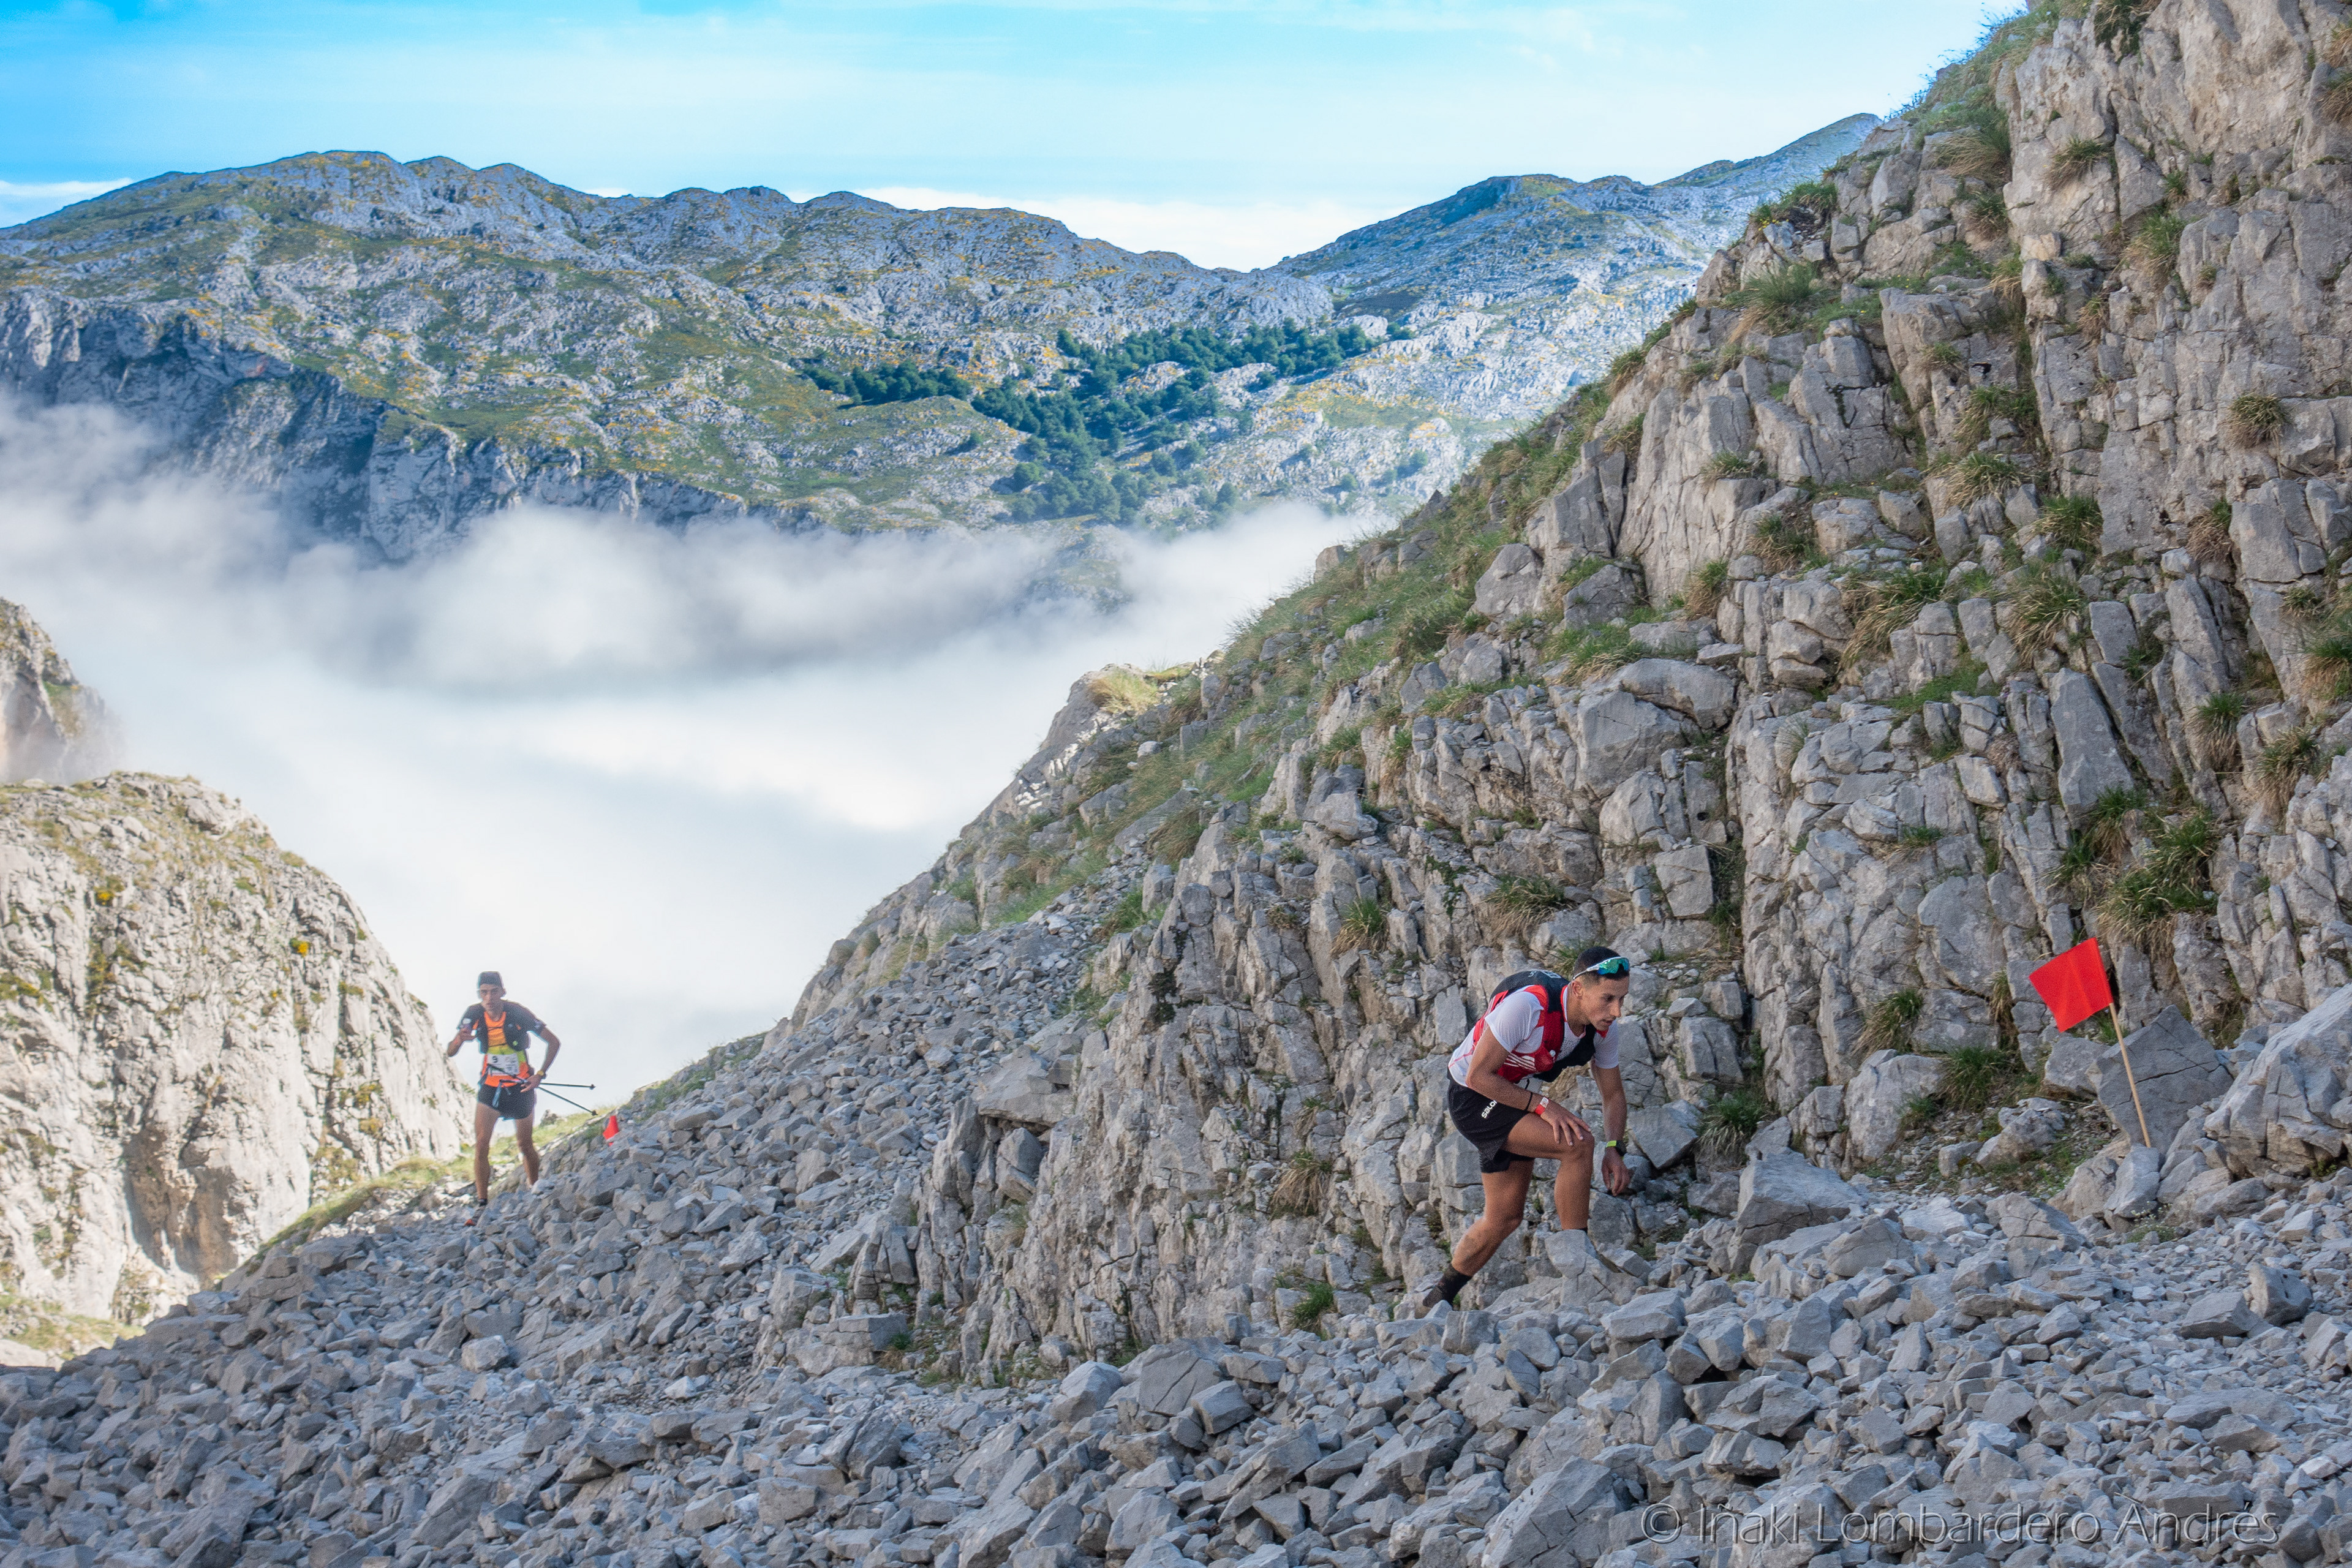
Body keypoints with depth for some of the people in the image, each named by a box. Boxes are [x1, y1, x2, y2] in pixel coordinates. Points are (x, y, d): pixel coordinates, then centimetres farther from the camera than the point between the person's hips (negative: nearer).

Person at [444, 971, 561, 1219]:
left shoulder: (518, 1014, -18)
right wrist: (458, 1040, -35)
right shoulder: (473, 1015, -11)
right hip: (490, 1085, 2)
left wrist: (540, 1075, -15)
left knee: (524, 1145, 8)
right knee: (481, 1143, -12)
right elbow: (449, 1053, -12)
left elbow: (554, 1042, -8)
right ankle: (481, 1205, -8)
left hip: (520, 1087, -2)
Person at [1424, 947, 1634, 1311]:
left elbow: (1613, 1093, 3)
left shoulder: (1600, 1026, -11)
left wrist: (1614, 1149, -11)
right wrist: (1541, 1105, -29)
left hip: (1514, 1097, 8)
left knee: (1505, 1218, 11)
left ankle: (1438, 1301, 29)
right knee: (1577, 1142, -24)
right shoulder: (1528, 1005, -34)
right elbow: (1478, 1075, -27)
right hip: (1473, 1095, -8)